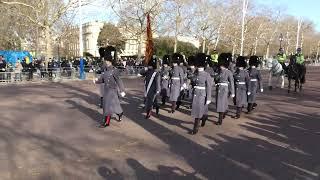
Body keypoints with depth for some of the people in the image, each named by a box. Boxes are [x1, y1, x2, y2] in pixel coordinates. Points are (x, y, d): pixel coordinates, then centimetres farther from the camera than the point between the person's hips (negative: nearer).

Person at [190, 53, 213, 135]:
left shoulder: (207, 75, -9)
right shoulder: (196, 74, 8)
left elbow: (209, 87, -10)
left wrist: (208, 99, -12)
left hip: (202, 95, -6)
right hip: (195, 94, 6)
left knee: (198, 112, -3)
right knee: (195, 111, 13)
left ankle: (195, 128, 6)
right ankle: (204, 117, 44)